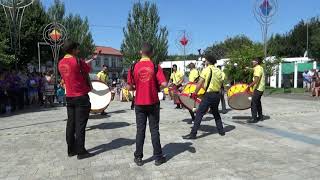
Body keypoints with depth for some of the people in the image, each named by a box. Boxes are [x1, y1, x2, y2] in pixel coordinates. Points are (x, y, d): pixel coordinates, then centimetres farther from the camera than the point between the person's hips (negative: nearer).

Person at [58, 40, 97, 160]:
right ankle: (81, 152, 3)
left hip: (69, 97, 7)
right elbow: (87, 71, 0)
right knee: (80, 125, -3)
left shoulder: (61, 63, 8)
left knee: (71, 123, 11)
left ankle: (71, 150, 19)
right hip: (81, 97, -7)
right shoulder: (77, 61, -13)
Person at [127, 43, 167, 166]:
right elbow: (164, 84, -15)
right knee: (154, 130, 8)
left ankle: (138, 158, 18)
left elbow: (129, 87, -3)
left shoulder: (133, 67, -3)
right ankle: (158, 157, 17)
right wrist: (157, 88, 5)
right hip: (153, 103, -1)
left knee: (140, 130, 10)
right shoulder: (155, 67, -7)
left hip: (139, 104, 1)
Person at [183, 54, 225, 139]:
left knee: (199, 113, -5)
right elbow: (220, 83, 10)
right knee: (215, 112, 25)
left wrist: (195, 93, -6)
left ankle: (193, 134, -7)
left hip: (209, 95, -7)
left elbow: (200, 83, -12)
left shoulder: (206, 69, -7)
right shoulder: (219, 71, 10)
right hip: (217, 94, 7)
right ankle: (221, 130, 29)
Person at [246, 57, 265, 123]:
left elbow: (256, 80, -26)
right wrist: (251, 84, 18)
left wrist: (249, 86, -23)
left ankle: (254, 118, -4)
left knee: (253, 103, -7)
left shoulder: (257, 68, -18)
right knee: (258, 102, 18)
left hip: (258, 88, -10)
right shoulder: (260, 68, 14)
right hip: (260, 88, 11)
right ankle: (260, 117, 26)